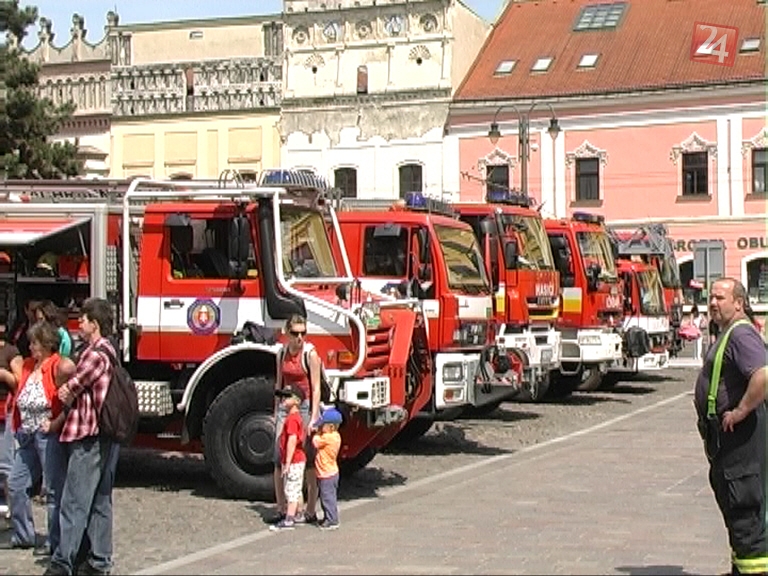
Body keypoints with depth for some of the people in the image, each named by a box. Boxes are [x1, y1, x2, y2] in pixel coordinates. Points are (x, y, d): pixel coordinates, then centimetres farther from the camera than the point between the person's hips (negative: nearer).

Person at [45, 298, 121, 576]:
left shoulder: (96, 354, -15)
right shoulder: (108, 350, 16)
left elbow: (67, 392, -8)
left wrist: (68, 393, 11)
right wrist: (72, 393, 3)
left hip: (89, 437, -10)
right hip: (106, 437, 10)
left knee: (74, 503, -8)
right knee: (100, 501, 12)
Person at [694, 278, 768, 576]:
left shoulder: (741, 334, -17)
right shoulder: (727, 334, 17)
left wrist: (740, 412, -25)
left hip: (740, 433, -11)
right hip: (725, 433, 11)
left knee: (744, 505, -8)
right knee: (730, 501, 18)